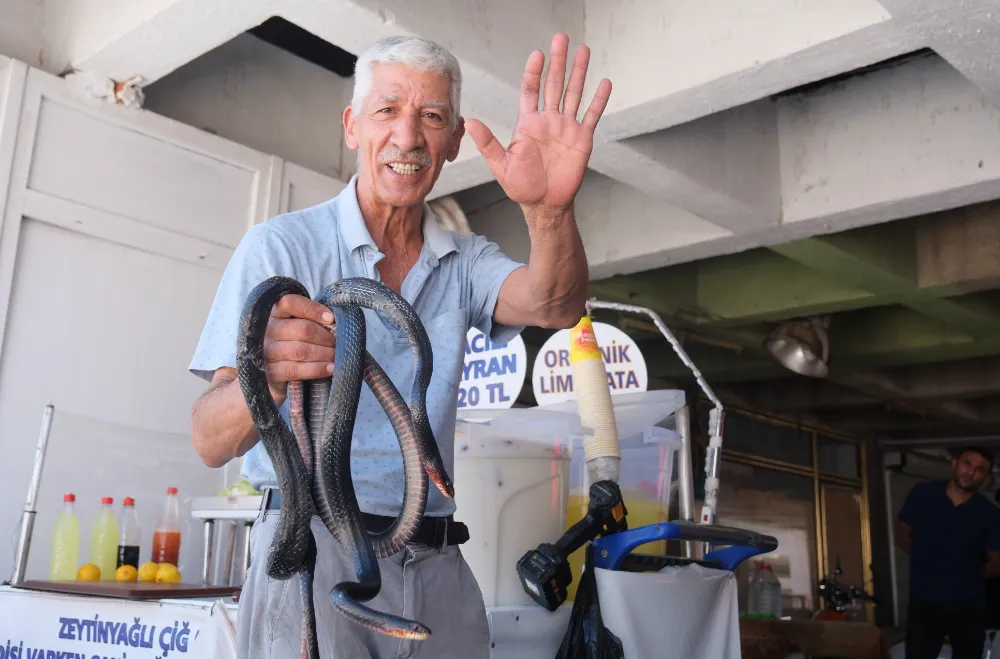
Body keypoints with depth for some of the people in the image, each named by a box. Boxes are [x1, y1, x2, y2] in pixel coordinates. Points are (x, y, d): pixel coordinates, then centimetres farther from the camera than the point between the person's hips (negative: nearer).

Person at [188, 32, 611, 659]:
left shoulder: (466, 260, 8)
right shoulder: (281, 246, -6)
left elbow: (553, 305, -13)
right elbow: (212, 442, -14)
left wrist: (552, 210, -35)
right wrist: (263, 378, -37)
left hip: (438, 566, 4)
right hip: (314, 546, -3)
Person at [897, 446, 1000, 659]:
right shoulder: (922, 494, -4)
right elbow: (903, 535, 7)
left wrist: (968, 575, 3)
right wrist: (927, 560, 3)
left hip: (969, 605, 1)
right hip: (924, 602, -1)